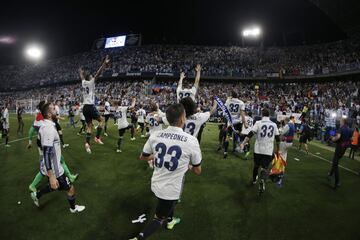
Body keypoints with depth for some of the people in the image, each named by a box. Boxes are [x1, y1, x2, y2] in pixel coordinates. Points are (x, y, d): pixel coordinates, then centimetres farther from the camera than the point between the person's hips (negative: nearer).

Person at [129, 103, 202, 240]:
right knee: (158, 219, 18)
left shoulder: (155, 135, -10)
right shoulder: (191, 140, -21)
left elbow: (143, 157, 7)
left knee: (171, 200, 36)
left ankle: (170, 221, 60)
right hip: (171, 189, -5)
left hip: (156, 184, 5)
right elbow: (198, 171, -8)